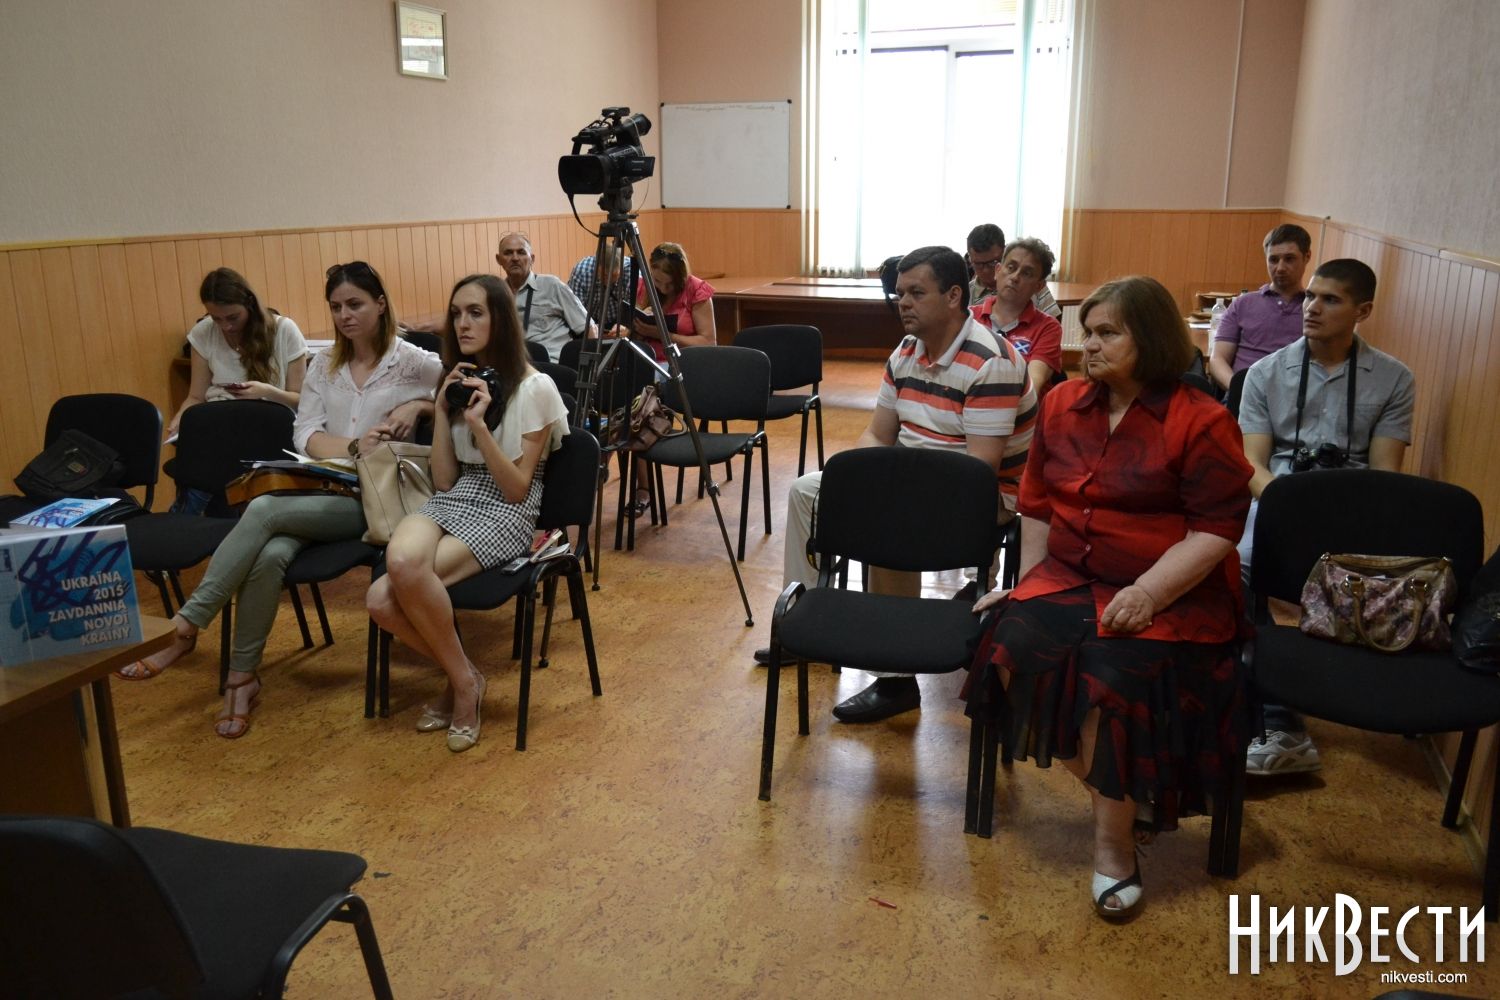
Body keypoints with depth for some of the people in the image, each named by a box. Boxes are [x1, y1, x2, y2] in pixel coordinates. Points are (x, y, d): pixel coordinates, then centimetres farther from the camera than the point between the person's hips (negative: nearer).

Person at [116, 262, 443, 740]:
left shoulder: (411, 361, 1)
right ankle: (242, 677, -17)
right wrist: (354, 446, -13)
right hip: (318, 488, 4)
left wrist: (418, 405, -11)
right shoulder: (324, 364, 15)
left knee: (264, 509, -30)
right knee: (269, 554, -30)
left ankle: (186, 625, -20)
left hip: (372, 498, -4)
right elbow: (304, 435, 6)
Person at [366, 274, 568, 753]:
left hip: (506, 514, -5)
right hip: (452, 501, 6)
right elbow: (444, 481, 6)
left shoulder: (534, 388, -7)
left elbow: (516, 489, -10)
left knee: (408, 574, -32)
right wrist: (443, 409, -4)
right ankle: (462, 675, -4)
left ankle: (463, 679, -8)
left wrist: (478, 424, -20)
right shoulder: (458, 381, 12)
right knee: (401, 560, -28)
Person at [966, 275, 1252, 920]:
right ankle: (1122, 793, -1)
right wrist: (1027, 585, 11)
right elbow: (1036, 504, 16)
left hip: (1171, 594, -5)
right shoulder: (1063, 405, 9)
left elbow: (1217, 529, -11)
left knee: (1115, 673, -30)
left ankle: (1114, 841, -6)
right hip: (1070, 578, 5)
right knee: (1014, 648, -21)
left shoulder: (1200, 423, -7)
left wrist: (1148, 593, -21)